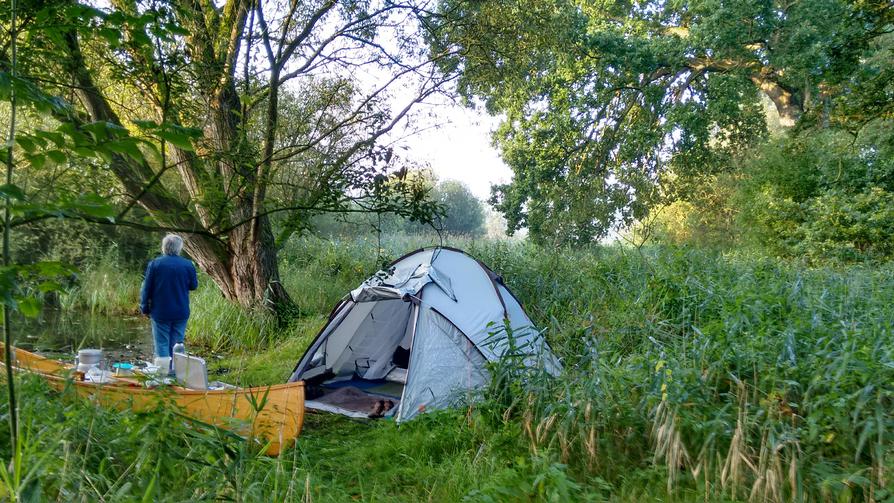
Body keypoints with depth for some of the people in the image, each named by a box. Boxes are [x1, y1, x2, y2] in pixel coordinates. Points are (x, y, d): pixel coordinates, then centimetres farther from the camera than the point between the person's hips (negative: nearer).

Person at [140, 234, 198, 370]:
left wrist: (145, 308, 7)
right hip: (181, 313, 1)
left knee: (162, 344, 5)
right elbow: (194, 286, 6)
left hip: (160, 313, -1)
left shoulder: (154, 264, -6)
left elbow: (147, 289, -3)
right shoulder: (188, 265, -4)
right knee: (177, 344, 9)